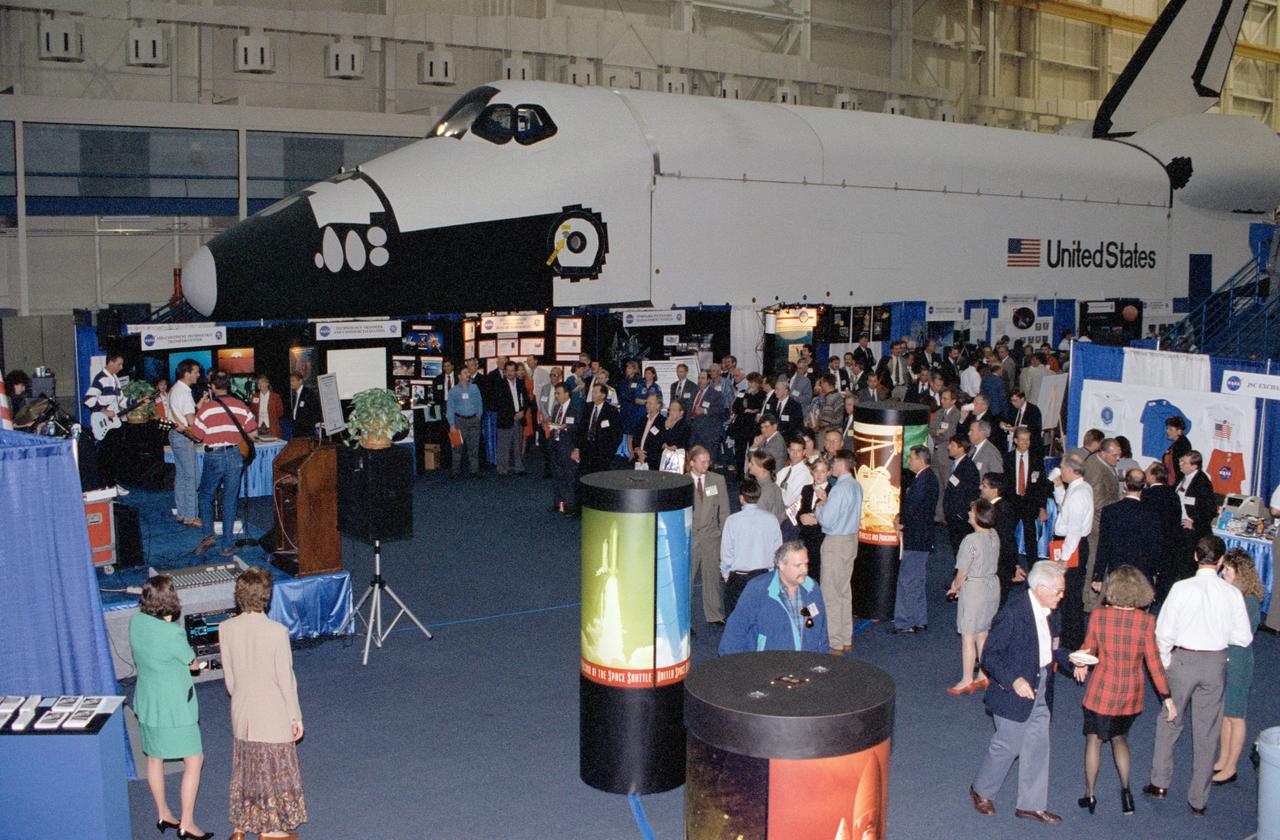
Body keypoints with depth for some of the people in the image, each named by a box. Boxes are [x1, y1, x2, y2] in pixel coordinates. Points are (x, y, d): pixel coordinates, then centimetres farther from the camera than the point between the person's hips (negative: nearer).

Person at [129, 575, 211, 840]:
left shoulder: (136, 622, -6)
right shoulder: (172, 633, -27)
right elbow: (193, 664, -10)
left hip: (146, 701, 8)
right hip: (174, 705, -8)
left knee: (155, 758, 20)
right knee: (194, 760, 4)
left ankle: (163, 814, 35)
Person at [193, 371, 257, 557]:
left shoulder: (206, 408, -6)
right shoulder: (241, 406, 1)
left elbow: (197, 437, -3)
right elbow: (252, 432, 3)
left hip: (214, 456, -2)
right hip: (235, 456, 2)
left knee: (205, 496, 16)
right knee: (230, 500, 8)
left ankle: (208, 534, 1)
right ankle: (228, 545, 8)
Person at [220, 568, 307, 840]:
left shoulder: (226, 628, -9)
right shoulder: (277, 632, -22)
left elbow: (228, 677, 1)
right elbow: (286, 679, -14)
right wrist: (296, 716, -3)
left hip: (241, 712, 5)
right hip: (273, 713, -4)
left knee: (245, 767, 20)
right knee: (274, 768, 12)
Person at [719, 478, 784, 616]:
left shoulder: (732, 520, -11)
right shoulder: (771, 519, -4)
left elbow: (726, 553, -5)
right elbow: (778, 550, 2)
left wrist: (725, 574, 10)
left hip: (738, 578, -3)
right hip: (764, 576, 3)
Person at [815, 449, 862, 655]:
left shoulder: (839, 489, -21)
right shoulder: (856, 486, 6)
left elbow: (827, 521, -19)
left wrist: (818, 506, -2)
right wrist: (825, 500, 9)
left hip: (836, 543, -9)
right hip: (851, 539, 9)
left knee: (831, 593, -1)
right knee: (845, 591, 16)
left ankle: (835, 644, 2)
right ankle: (846, 639, 24)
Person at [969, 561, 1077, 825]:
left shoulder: (1049, 613, 2)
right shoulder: (1012, 613, -23)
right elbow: (989, 656, -19)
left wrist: (1070, 660, 0)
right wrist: (1013, 680, -30)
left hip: (1041, 693, 7)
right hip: (1015, 692, -7)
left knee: (1037, 748, 13)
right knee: (1007, 746, 6)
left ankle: (1031, 804, 27)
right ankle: (981, 791, 30)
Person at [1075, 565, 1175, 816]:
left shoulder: (1098, 615, -14)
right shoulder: (1146, 621, -13)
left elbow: (1088, 650, 0)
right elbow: (1153, 661, -10)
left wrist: (1080, 665, 22)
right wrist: (1166, 696, -2)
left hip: (1102, 689, -2)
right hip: (1131, 693, 2)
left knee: (1094, 739, 14)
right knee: (1120, 738, 24)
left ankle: (1090, 795, 21)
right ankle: (1125, 789, 14)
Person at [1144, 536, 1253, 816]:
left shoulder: (1182, 588, -13)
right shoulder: (1232, 593, -8)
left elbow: (1164, 632, -11)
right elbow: (1244, 637, -3)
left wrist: (1165, 662, 4)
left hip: (1183, 659, -1)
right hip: (1216, 663, 2)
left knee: (1169, 722, 18)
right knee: (1206, 732, 11)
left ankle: (1160, 783, 24)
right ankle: (1198, 800, 19)